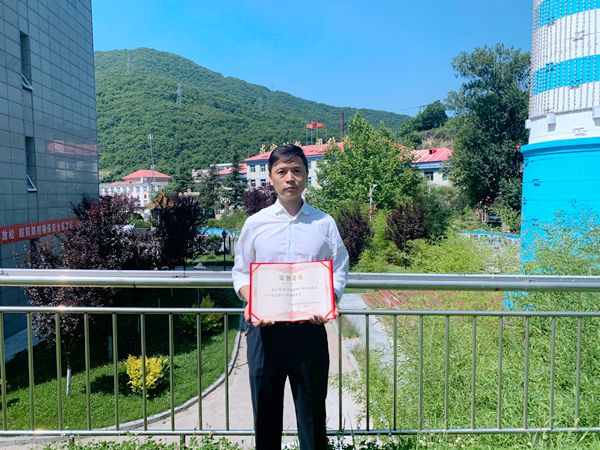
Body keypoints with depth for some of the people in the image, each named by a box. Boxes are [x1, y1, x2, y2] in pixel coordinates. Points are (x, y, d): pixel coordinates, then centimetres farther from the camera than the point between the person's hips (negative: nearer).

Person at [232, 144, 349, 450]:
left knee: (312, 405, 12)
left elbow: (339, 271, 2)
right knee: (265, 404, 14)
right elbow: (241, 273, 5)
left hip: (309, 328, 0)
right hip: (264, 328, 1)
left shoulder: (324, 223, 1)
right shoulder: (255, 223, 2)